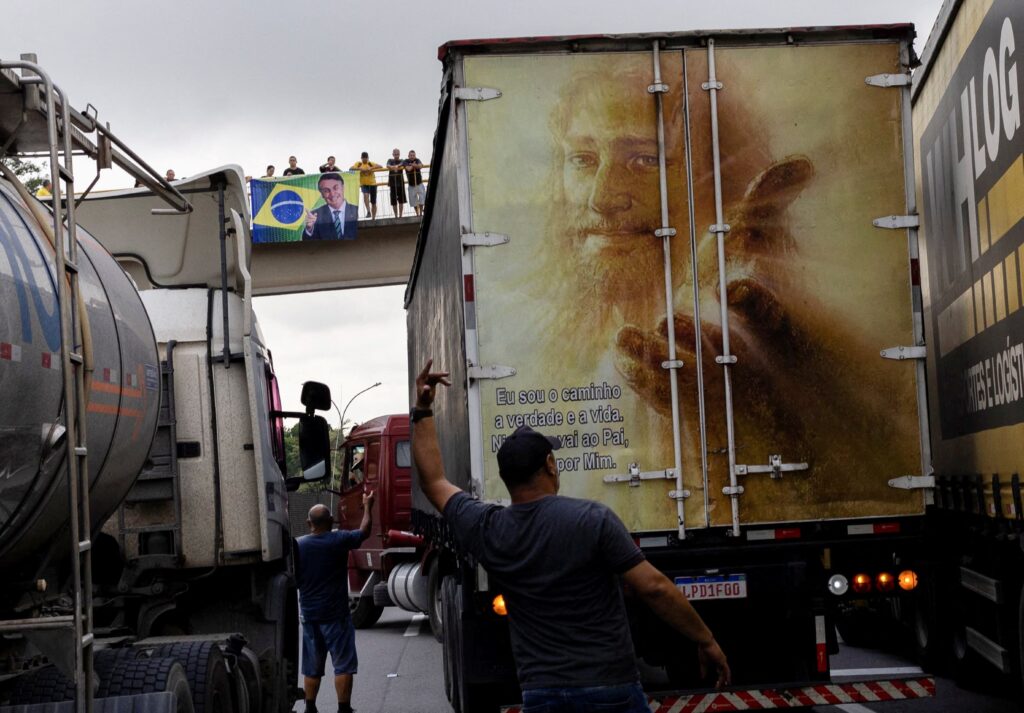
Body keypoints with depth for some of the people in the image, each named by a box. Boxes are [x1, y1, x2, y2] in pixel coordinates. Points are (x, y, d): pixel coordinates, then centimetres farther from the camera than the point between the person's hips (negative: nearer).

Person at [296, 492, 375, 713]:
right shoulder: (339, 540, -10)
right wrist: (368, 506, 20)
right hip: (336, 614, -4)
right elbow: (364, 532, 7)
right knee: (343, 666, 0)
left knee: (312, 668, 13)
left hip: (309, 614, 4)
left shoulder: (298, 545, -3)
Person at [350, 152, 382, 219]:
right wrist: (359, 169, -25)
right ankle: (368, 211, -36)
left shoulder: (371, 164, 3)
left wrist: (372, 168, -23)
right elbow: (351, 168, -10)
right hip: (364, 184, -1)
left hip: (372, 184, 1)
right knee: (365, 195, -33)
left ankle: (373, 218, 15)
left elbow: (380, 166, -8)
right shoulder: (358, 164, 4)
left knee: (373, 203, 5)